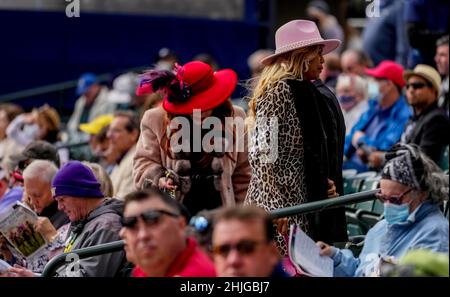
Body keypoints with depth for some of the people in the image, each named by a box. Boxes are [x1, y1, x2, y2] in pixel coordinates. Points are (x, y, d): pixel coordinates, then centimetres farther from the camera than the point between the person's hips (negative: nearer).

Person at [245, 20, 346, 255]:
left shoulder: (304, 92, 17)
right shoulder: (280, 91, -9)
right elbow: (261, 154, -16)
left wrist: (326, 185, 8)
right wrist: (276, 209, -22)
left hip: (300, 204, 9)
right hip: (281, 208, -9)